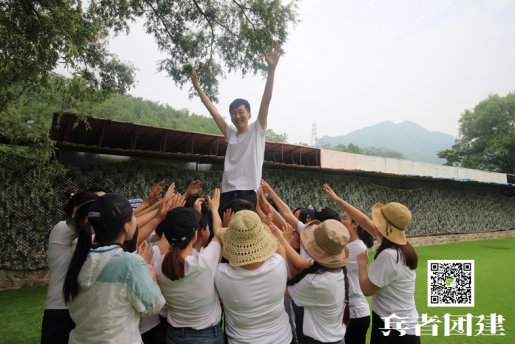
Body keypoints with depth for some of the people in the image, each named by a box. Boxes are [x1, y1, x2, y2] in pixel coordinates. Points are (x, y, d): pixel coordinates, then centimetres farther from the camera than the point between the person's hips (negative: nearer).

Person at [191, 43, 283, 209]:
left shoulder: (257, 130, 6)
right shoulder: (230, 134, 18)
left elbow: (266, 100, -4)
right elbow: (213, 110, 19)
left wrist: (271, 69, -11)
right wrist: (197, 87, 19)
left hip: (248, 191, -5)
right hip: (227, 192, 5)